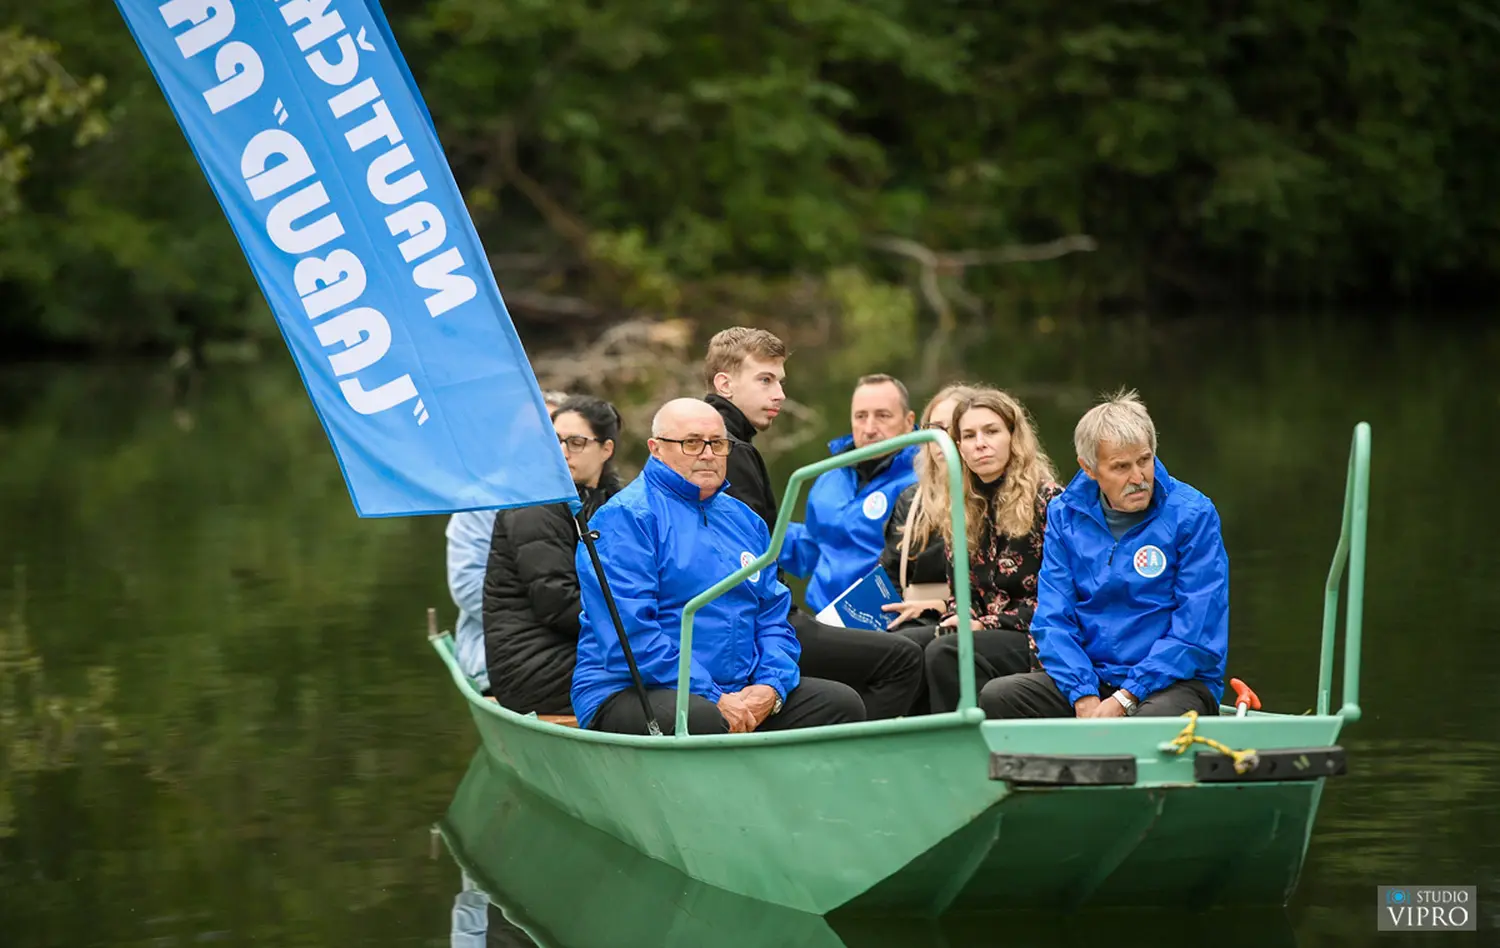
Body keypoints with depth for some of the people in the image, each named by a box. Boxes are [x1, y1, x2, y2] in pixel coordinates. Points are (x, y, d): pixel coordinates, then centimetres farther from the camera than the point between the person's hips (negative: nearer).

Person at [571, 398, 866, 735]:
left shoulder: (744, 520, 20)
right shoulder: (625, 518, -7)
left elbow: (773, 616, 18)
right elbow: (630, 634, -17)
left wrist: (771, 687, -4)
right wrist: (713, 699, -20)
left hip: (740, 696, 8)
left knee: (843, 703, -6)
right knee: (701, 719, -39)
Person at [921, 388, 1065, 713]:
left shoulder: (1046, 501, -3)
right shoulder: (961, 517, 16)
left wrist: (987, 625, -13)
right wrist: (958, 622, -4)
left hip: (1037, 640, -6)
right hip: (989, 638, 6)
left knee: (944, 653, -31)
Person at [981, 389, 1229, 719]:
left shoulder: (1193, 515, -6)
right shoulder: (1065, 515, 6)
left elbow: (1197, 633, -11)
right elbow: (1053, 620, 3)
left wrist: (1125, 699, -18)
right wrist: (1084, 698, -15)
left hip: (1174, 682, -4)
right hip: (1091, 677, 4)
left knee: (1153, 718, -40)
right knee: (996, 697, -20)